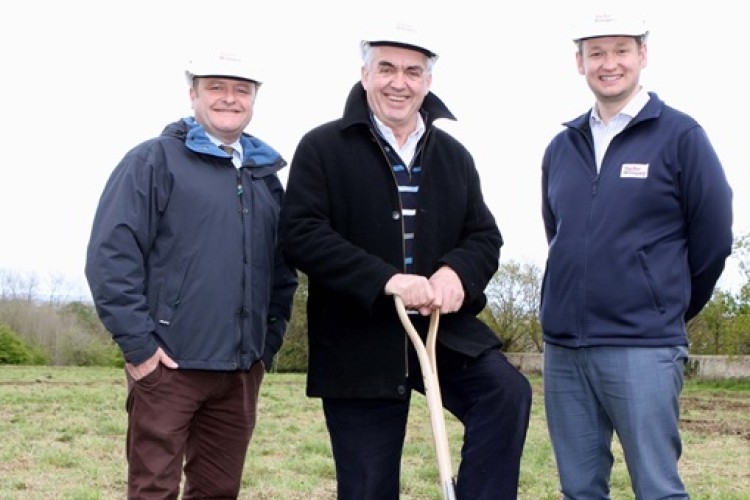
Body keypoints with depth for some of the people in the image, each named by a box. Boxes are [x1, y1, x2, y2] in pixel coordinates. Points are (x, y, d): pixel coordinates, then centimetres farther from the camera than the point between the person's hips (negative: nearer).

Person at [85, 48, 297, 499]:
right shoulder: (155, 160, -2)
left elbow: (283, 271, 22)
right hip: (167, 365, -5)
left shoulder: (266, 174, 17)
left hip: (242, 372, 6)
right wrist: (137, 343, -13)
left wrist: (269, 342, 12)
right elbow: (111, 253, -10)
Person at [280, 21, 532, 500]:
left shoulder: (454, 156, 12)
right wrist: (386, 279, -24)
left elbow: (485, 236, 10)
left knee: (509, 393, -26)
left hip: (443, 329, 3)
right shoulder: (322, 147, -2)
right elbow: (302, 234, -13)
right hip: (358, 344, -3)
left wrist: (457, 272, -15)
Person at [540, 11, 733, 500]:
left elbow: (713, 238, 0)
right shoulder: (561, 147, 12)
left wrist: (668, 309, 9)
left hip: (643, 348, -5)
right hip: (562, 346, 5)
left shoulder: (680, 135, -2)